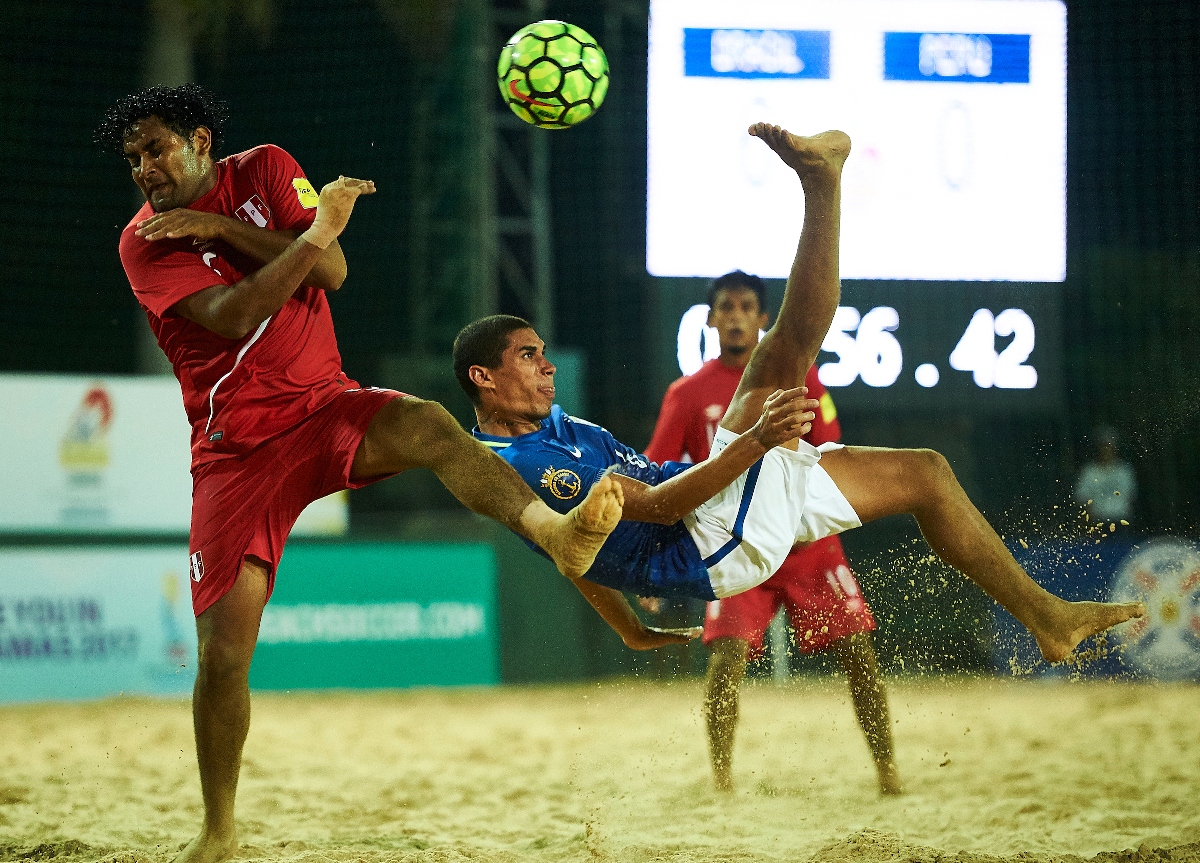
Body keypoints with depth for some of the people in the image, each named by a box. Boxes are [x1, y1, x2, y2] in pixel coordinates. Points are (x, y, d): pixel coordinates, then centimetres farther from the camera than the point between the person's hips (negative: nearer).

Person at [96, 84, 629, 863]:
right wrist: (317, 231, -27)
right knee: (224, 645, -7)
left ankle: (553, 529, -59)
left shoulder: (264, 170, 7)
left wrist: (220, 227, -13)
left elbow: (332, 272, -7)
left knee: (424, 424, -33)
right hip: (236, 443, -1)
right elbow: (229, 318, -19)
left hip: (322, 405, 1)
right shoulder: (145, 241, -2)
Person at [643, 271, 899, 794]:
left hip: (808, 546, 1)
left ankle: (887, 772, 4)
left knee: (857, 648, -6)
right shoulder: (689, 394, 3)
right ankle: (721, 783, -8)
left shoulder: (799, 377, 5)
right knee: (726, 656, -18)